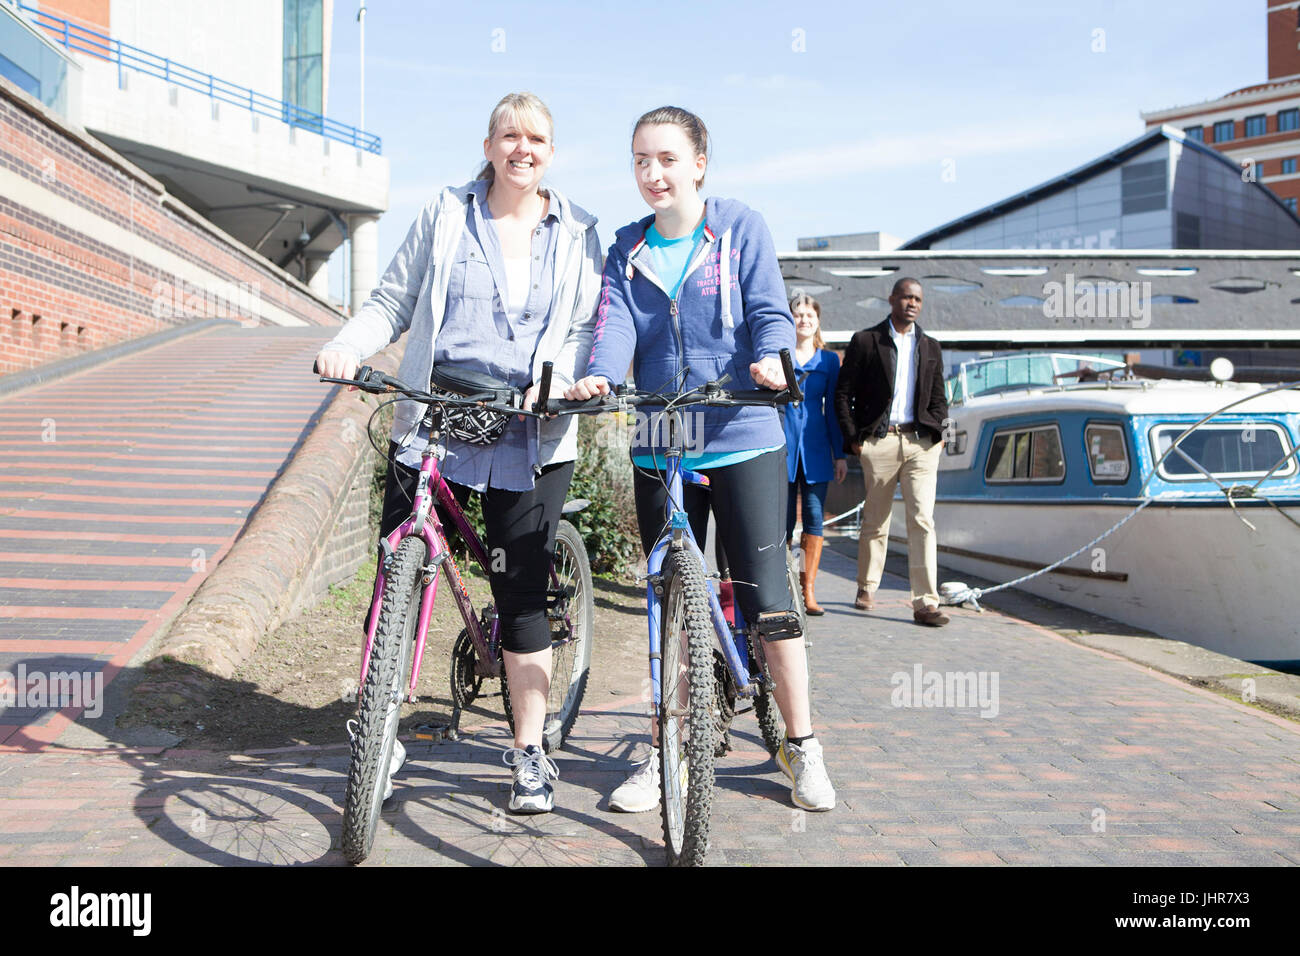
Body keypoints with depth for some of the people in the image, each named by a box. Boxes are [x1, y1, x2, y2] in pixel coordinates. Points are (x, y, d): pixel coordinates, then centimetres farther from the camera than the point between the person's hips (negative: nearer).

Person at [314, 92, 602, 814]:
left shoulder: (577, 235, 10)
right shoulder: (446, 215, 10)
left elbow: (586, 329, 6)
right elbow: (393, 301, 10)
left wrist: (557, 378, -15)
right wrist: (348, 345, -8)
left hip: (529, 438, -1)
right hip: (432, 426, 1)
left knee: (523, 593, 1)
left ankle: (529, 753, 15)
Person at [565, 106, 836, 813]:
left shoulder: (741, 229, 3)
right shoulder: (626, 250, 11)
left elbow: (769, 310, -4)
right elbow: (615, 323, -3)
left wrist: (771, 358, -27)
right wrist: (597, 376, -25)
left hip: (742, 439, -3)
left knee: (767, 596, -2)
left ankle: (801, 745, 15)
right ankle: (664, 751, 21)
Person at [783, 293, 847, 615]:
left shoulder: (829, 360, 10)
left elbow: (833, 408, 11)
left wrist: (840, 453, 7)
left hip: (816, 447, 2)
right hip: (783, 445, -1)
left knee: (814, 518, -2)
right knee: (784, 519, 0)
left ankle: (808, 591, 3)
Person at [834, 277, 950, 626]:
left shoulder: (930, 347, 17)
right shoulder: (865, 341, 5)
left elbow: (938, 398, 22)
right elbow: (843, 393, 4)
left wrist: (937, 432, 5)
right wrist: (853, 438, -3)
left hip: (921, 443, 2)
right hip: (878, 441, -2)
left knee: (922, 520, -7)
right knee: (875, 520, 7)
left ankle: (925, 603, -7)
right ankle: (866, 588, 26)